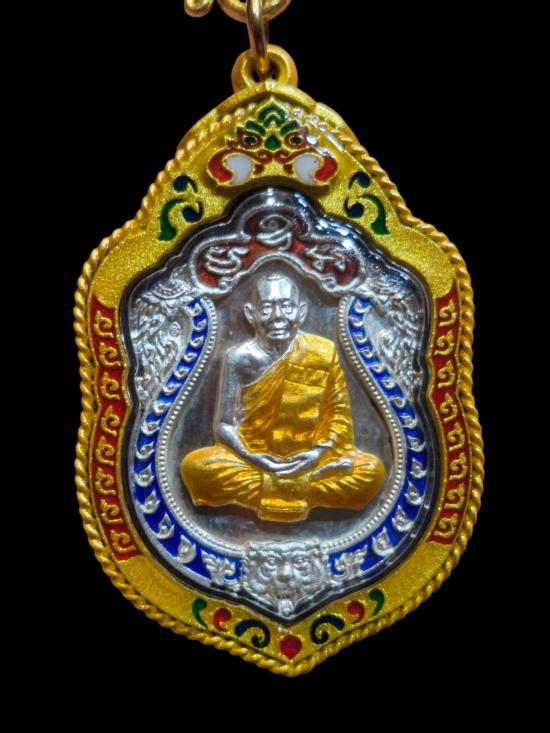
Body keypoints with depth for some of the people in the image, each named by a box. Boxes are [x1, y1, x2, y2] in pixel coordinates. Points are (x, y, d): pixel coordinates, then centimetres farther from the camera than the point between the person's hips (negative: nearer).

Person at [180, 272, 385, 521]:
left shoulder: (323, 353, -3)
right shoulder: (240, 358, -7)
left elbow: (338, 412, 2)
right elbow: (224, 424, -6)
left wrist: (321, 450, -16)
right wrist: (251, 458, -24)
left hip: (308, 459, 1)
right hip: (253, 457, -1)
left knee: (371, 470, -23)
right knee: (195, 466, -29)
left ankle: (257, 493, -18)